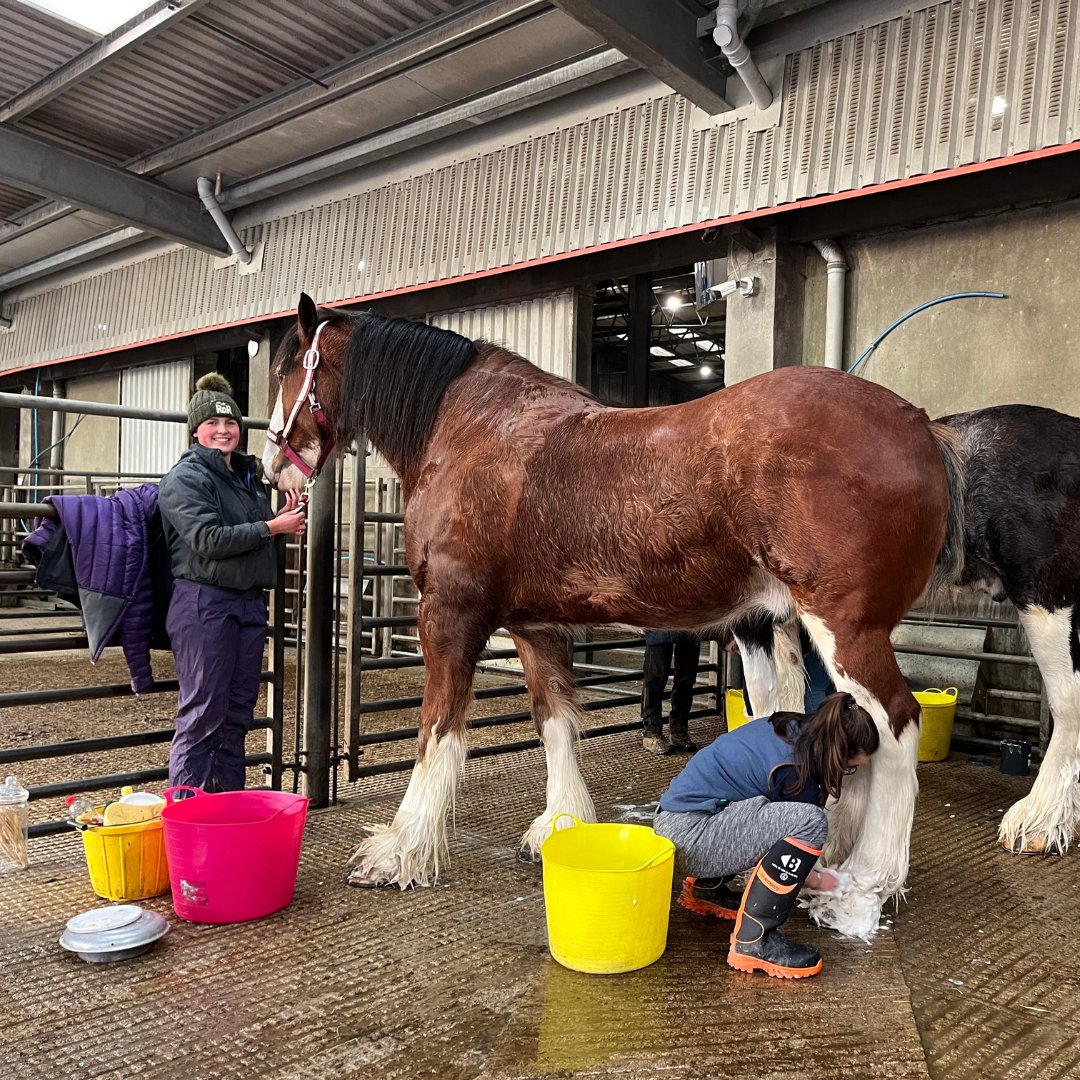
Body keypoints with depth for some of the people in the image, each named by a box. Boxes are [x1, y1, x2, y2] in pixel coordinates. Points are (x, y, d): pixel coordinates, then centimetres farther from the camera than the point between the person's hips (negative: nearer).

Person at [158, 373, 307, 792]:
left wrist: (284, 519, 6)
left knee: (238, 715, 12)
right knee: (202, 717, -5)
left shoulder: (247, 474, 17)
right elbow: (208, 540, -19)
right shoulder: (185, 478, -6)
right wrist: (272, 527, -16)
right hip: (204, 603, -7)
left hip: (250, 601, 8)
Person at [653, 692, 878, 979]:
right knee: (810, 822, -20)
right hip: (690, 838, -10)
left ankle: (706, 887, 24)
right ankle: (752, 941, -16)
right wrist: (819, 881, 18)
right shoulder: (794, 769, -17)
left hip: (672, 823, 10)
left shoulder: (786, 728, 7)